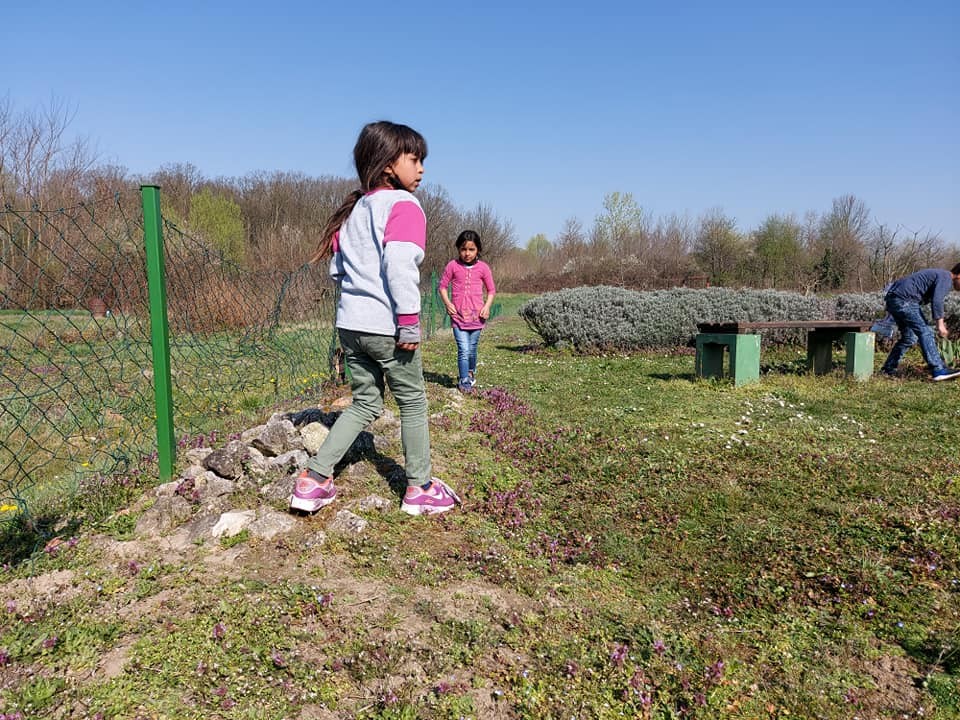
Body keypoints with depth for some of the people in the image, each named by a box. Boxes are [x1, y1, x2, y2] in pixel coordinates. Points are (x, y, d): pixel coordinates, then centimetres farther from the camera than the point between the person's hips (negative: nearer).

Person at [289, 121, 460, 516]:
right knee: (413, 402, 8)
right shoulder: (404, 205, -8)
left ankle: (313, 479, 12)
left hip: (350, 321, 8)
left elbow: (336, 266, 18)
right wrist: (409, 320, -19)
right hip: (386, 325, -8)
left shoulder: (355, 208, 18)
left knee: (365, 402, 17)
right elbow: (399, 265, -21)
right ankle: (420, 488, 17)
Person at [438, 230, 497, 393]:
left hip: (476, 315, 2)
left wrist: (487, 306, -5)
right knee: (463, 350, -10)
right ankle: (464, 381, 1)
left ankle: (471, 373, 37)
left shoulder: (483, 267, 1)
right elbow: (443, 286, 7)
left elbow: (491, 289, 10)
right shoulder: (453, 265, -2)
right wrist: (447, 303, -6)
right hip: (458, 315, -1)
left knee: (472, 350, 13)